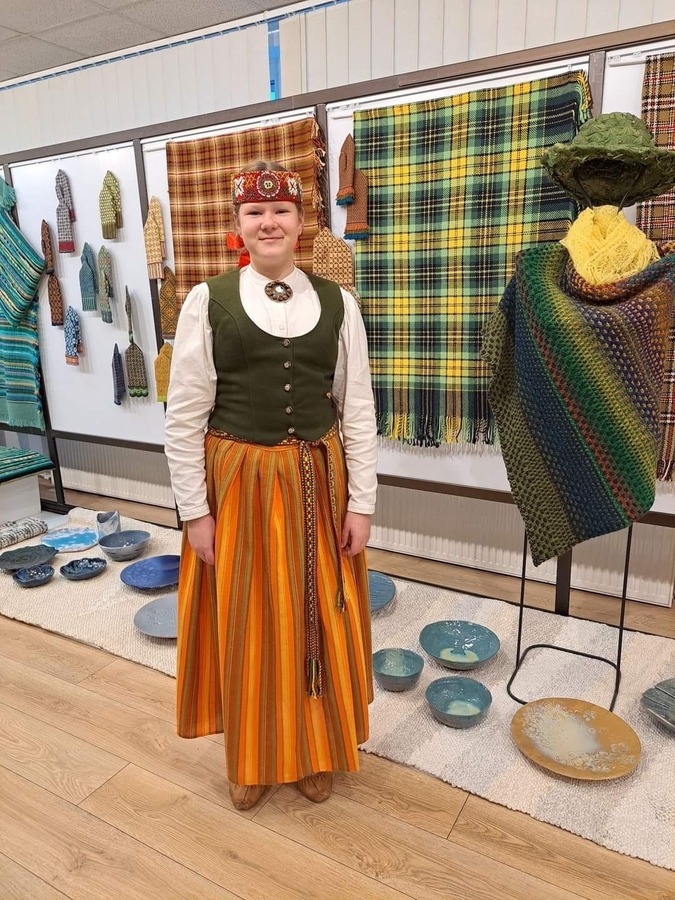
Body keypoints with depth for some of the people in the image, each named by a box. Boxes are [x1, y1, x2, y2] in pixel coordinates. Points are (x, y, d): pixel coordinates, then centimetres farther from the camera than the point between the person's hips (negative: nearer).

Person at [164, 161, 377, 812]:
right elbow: (183, 416, -3)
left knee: (318, 623, 13)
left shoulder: (337, 303, 2)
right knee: (246, 625, 12)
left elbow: (358, 411, 2)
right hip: (238, 484, -1)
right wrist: (195, 510, -5)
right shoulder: (207, 301, -3)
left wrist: (360, 503, -1)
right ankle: (252, 756, 39)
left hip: (318, 484, 2)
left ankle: (314, 751, 40)